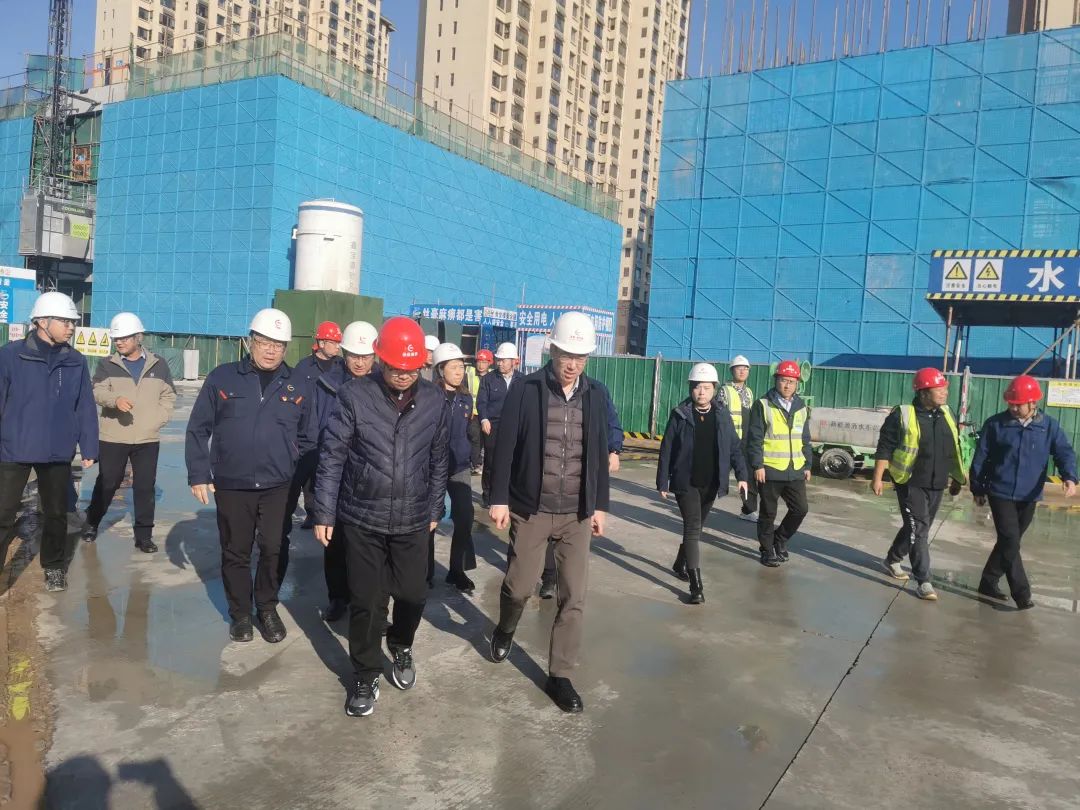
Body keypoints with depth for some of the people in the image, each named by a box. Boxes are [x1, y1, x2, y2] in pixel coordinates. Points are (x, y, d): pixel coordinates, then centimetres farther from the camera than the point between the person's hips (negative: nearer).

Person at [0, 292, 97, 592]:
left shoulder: (76, 362, 1)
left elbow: (86, 408, 3)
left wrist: (89, 449, 1)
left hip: (58, 454, 2)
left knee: (56, 514, 14)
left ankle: (54, 567, 31)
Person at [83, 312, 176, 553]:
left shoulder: (158, 365, 6)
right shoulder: (107, 365, 4)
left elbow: (169, 396, 10)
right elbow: (98, 391, -10)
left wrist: (157, 421, -5)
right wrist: (116, 399, -33)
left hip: (148, 439, 0)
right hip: (113, 438, 0)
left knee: (145, 487, 2)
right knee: (106, 483, 10)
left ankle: (144, 535, 10)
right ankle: (92, 522, 33)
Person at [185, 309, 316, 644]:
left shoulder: (299, 385, 2)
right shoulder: (222, 377, -2)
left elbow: (306, 439, 9)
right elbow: (198, 430, 2)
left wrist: (297, 472, 1)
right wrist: (198, 475, -1)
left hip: (277, 486, 1)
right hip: (230, 486, 0)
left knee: (273, 550, 6)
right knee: (236, 552, 11)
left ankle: (267, 609, 27)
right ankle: (240, 612, 29)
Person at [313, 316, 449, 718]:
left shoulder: (435, 401, -3)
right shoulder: (354, 396, -11)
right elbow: (332, 457, -6)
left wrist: (434, 510, 13)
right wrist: (323, 513, -4)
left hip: (413, 522, 2)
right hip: (362, 519, -2)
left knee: (413, 594, 10)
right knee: (367, 601, 6)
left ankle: (401, 646, 41)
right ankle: (365, 676, 26)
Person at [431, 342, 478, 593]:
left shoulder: (466, 398, 8)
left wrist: (470, 453, 10)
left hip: (460, 467, 5)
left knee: (465, 518, 0)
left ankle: (457, 571, 15)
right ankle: (426, 572, 23)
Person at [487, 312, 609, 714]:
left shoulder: (595, 396, 2)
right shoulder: (524, 390, -8)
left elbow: (599, 454, 9)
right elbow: (505, 447, -6)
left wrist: (600, 505, 9)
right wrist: (499, 498, -9)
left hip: (578, 513, 3)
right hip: (530, 508, -2)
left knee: (574, 597, 3)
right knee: (519, 585, 6)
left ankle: (559, 675, 18)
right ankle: (505, 629, 41)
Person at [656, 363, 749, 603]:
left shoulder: (722, 415, 3)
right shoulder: (680, 414, -6)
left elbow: (735, 447, 5)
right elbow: (666, 450, -4)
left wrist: (741, 475, -6)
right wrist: (662, 482, -4)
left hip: (711, 484, 4)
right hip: (685, 482, -4)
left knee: (696, 527, 17)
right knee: (693, 528, -9)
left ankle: (681, 564, 40)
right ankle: (696, 585, -7)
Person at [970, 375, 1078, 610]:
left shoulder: (1049, 425, 0)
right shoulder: (995, 424, -6)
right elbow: (980, 458, 0)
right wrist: (977, 489, 3)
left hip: (1029, 497, 3)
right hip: (1001, 493, -3)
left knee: (1009, 542, 13)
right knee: (1010, 542, -10)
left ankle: (988, 582, 27)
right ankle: (1021, 593, -4)